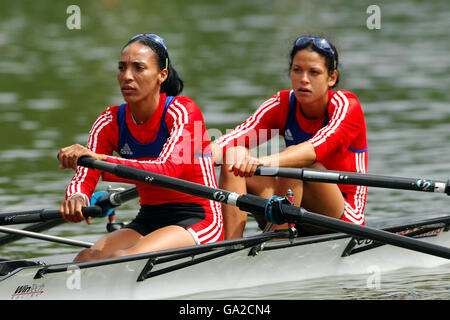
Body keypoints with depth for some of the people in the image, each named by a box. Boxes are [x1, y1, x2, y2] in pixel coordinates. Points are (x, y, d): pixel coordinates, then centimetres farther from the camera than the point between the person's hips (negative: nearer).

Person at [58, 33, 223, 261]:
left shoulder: (182, 112, -13)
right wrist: (76, 198, -33)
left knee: (122, 259, -31)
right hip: (147, 222, 5)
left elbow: (167, 170, -29)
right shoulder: (110, 122, 3)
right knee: (86, 259, -23)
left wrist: (99, 159, -41)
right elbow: (83, 179, -6)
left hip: (198, 220, -5)